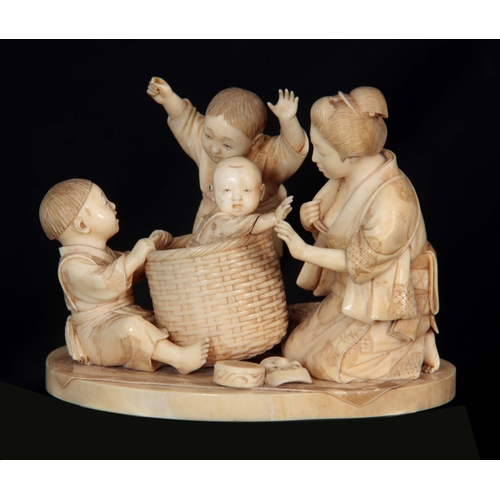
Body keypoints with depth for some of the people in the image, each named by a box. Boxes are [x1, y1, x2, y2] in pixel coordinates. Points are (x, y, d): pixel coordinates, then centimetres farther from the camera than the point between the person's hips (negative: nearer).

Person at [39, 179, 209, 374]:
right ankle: (179, 357, -38)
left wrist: (152, 246, 15)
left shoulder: (104, 254, 17)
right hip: (96, 335, -11)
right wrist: (135, 257, -28)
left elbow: (130, 273, 30)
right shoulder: (72, 264, -16)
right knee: (129, 327, -37)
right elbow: (104, 285, -32)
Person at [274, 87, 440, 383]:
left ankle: (418, 341, 7)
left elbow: (362, 264, -23)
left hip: (381, 311, -9)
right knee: (294, 350, 12)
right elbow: (336, 237, 11)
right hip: (346, 299, 9)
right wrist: (314, 222, -12)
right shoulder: (348, 179, -2)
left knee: (328, 366, -8)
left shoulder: (392, 200, -30)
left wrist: (305, 252, -20)